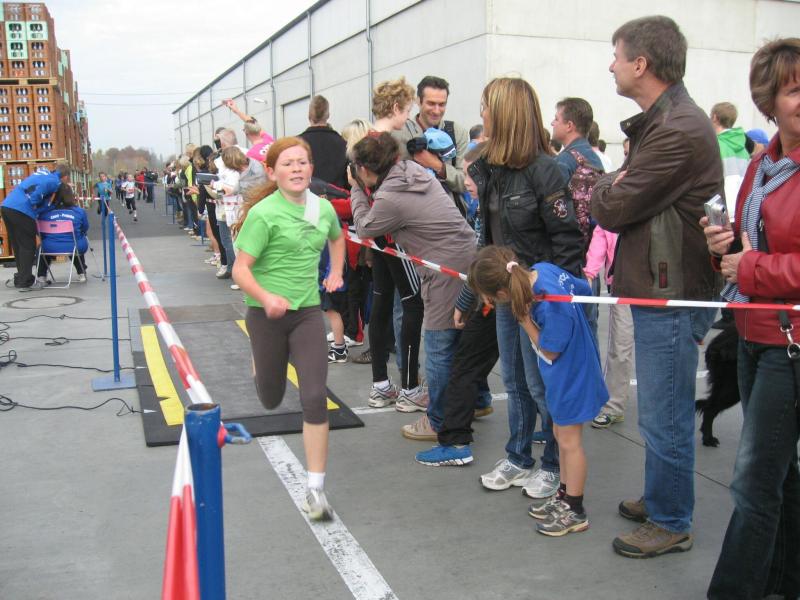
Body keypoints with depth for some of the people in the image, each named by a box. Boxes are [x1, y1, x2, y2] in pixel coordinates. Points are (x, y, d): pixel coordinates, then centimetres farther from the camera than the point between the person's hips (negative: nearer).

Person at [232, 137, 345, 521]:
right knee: (271, 400, 15)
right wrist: (266, 298, -35)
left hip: (307, 313, 3)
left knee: (315, 398, -10)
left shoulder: (323, 209, 2)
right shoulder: (264, 213, -15)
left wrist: (336, 273, 13)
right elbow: (240, 270, -18)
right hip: (266, 314, -3)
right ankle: (262, 366, 55)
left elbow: (337, 238, 26)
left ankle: (316, 490, -3)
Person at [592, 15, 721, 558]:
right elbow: (606, 196, 14)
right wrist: (617, 185, -5)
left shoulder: (679, 131, -21)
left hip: (672, 297, -10)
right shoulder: (659, 122, 14)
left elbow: (609, 208, -19)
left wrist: (609, 186, 0)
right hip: (657, 288, 10)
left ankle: (671, 523, 18)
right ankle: (660, 499, 37)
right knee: (660, 411, 21)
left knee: (665, 417, 2)